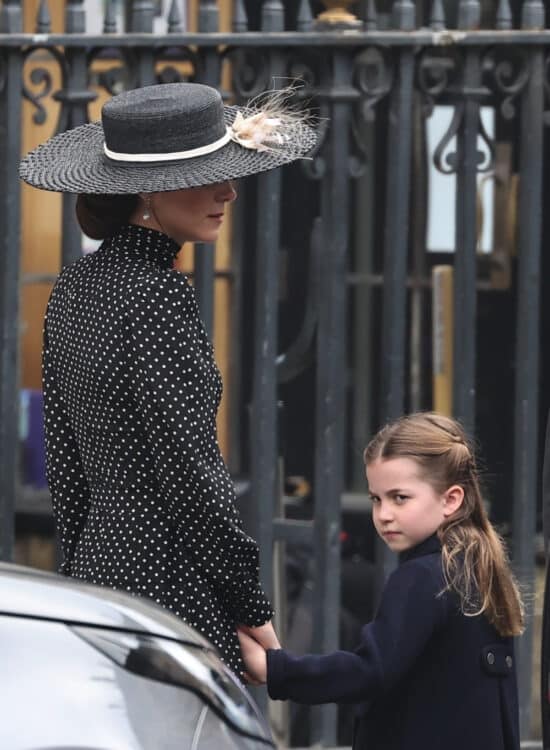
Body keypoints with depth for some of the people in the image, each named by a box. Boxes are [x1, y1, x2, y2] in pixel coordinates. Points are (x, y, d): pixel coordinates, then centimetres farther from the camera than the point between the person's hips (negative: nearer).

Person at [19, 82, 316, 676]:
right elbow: (191, 474, -18)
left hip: (100, 564, 10)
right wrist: (254, 614, -11)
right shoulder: (158, 296, -17)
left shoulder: (76, 286, 11)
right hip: (173, 590, -10)